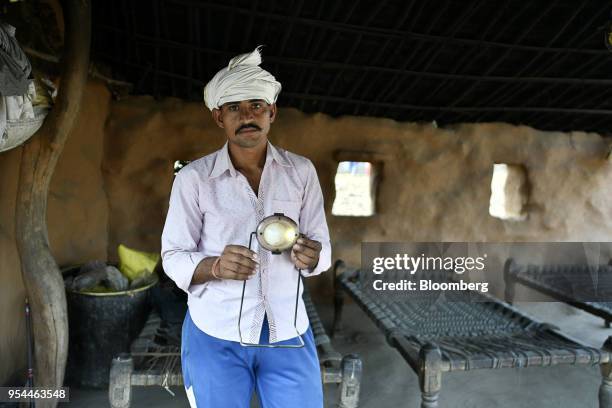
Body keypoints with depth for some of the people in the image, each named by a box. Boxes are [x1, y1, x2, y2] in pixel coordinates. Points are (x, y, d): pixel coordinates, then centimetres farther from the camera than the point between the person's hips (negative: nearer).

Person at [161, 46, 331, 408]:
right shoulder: (194, 178, -7)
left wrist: (310, 255, -20)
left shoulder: (302, 171, -1)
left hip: (288, 333, 2)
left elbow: (323, 247, 3)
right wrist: (215, 266, -23)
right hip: (216, 335, -1)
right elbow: (174, 258, -3)